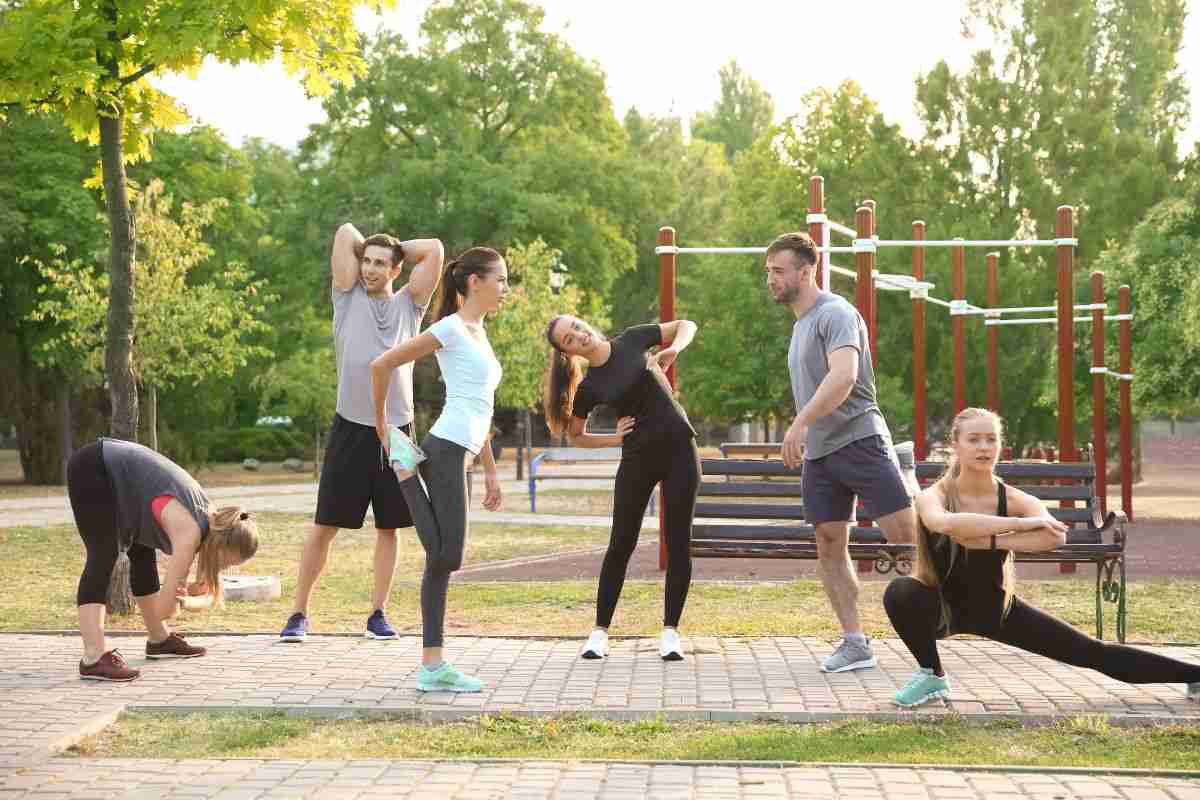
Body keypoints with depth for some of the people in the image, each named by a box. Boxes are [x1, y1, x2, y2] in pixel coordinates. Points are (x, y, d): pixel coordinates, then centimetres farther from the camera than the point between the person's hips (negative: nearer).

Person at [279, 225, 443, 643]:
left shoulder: (409, 304, 10)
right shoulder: (348, 297, 5)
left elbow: (434, 249, 3)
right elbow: (344, 232, 0)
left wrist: (395, 248, 13)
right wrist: (365, 245, 17)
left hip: (396, 430, 2)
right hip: (350, 428, -2)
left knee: (388, 526, 7)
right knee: (325, 525, 0)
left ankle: (378, 613, 15)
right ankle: (299, 613, 7)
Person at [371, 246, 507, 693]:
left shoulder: (478, 334, 22)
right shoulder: (451, 328, -5)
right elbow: (382, 365, -9)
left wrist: (490, 471, 26)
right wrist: (382, 427, -3)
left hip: (459, 454, 9)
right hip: (446, 451, -9)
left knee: (443, 561, 6)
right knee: (445, 558, -17)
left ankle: (433, 666, 7)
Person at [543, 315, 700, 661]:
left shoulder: (631, 341, 1)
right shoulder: (588, 389, 2)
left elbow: (687, 325, 10)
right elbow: (575, 436, 14)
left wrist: (673, 349, -9)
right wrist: (615, 438, 0)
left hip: (679, 449, 0)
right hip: (638, 458, 1)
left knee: (678, 543, -2)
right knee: (621, 544, 0)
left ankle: (670, 631, 5)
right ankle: (600, 632, 8)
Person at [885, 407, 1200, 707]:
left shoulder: (1012, 499, -15)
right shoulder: (934, 496, -20)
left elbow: (1054, 536, -36)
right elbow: (944, 523, -45)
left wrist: (987, 541, -41)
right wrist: (1021, 523, -41)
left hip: (995, 605, 1)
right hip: (942, 605, -1)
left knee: (1091, 653, -1)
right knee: (899, 592, -36)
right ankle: (932, 675, -11)